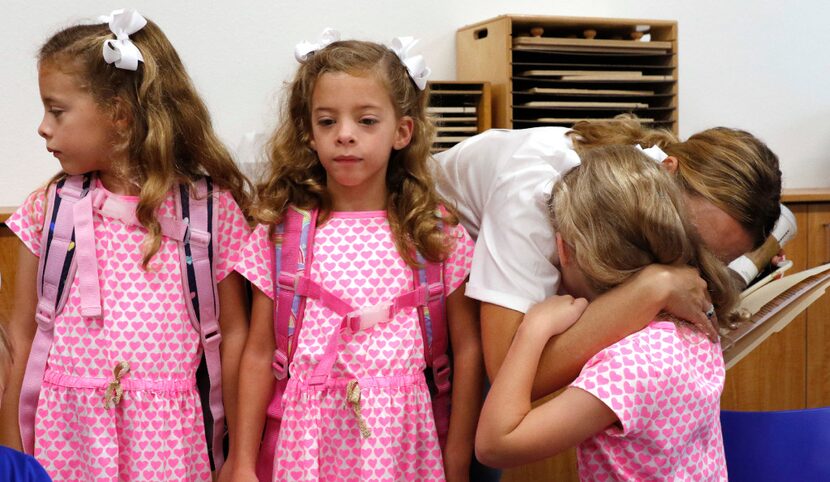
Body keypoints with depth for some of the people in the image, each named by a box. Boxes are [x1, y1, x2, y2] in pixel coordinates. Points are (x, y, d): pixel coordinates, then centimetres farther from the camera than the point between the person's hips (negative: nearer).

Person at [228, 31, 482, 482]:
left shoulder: (437, 233, -2)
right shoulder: (280, 231, -2)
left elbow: (467, 349, 2)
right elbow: (259, 354, 1)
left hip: (400, 438, 0)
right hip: (306, 435, 0)